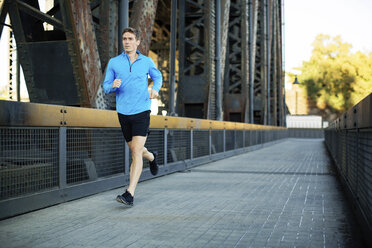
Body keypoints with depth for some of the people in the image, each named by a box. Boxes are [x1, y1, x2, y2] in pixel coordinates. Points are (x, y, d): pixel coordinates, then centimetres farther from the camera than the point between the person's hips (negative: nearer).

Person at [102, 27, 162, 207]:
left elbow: (157, 77, 22)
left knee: (136, 151, -14)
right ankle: (151, 157, 51)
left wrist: (155, 89, 1)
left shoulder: (147, 62, 4)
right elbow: (106, 87, 8)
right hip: (123, 112, 3)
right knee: (134, 150, 16)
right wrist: (113, 86, -16)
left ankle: (130, 194, -16)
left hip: (141, 111, -3)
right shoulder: (114, 62, 5)